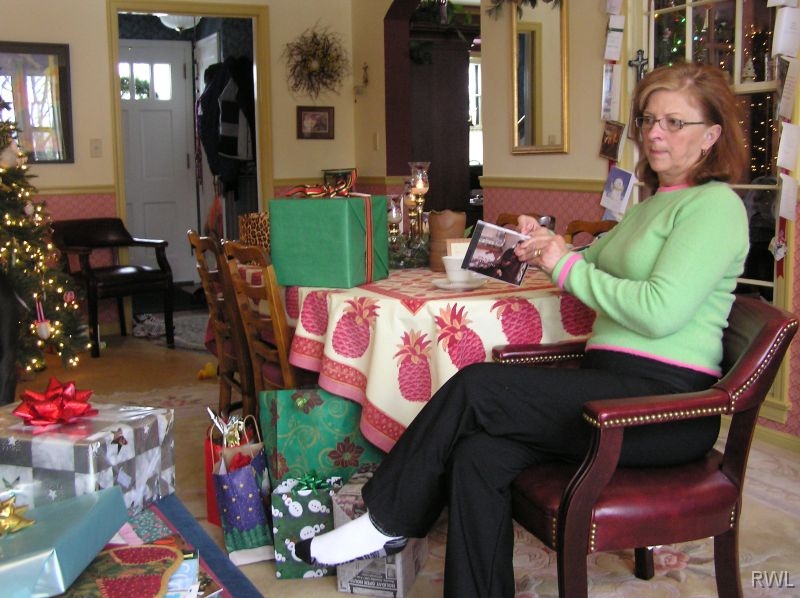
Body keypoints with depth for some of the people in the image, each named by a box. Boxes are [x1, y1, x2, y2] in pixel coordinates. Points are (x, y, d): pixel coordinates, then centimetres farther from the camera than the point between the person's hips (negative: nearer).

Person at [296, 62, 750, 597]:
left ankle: (387, 522, -2)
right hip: (614, 384, 8)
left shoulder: (716, 205, -7)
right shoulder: (650, 205, 23)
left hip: (667, 399, -8)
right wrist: (544, 248, 6)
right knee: (479, 456, -17)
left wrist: (566, 265, -11)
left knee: (476, 386, -19)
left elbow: (660, 311, -20)